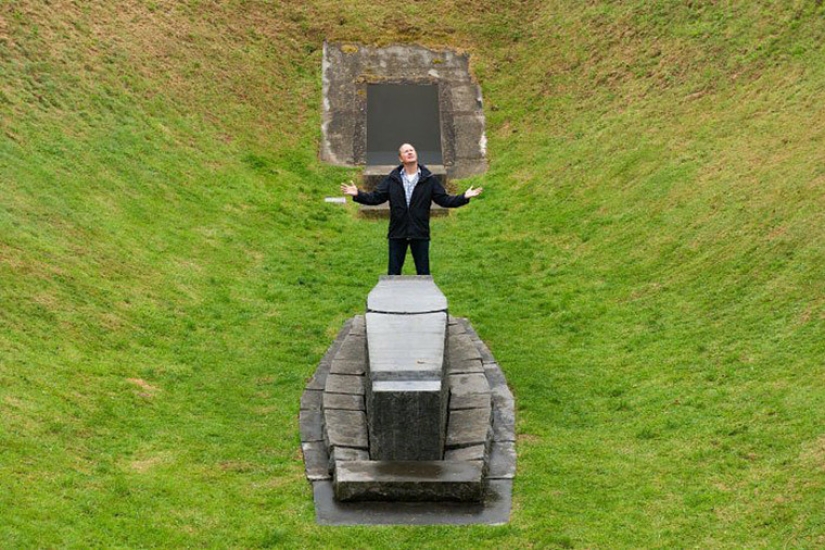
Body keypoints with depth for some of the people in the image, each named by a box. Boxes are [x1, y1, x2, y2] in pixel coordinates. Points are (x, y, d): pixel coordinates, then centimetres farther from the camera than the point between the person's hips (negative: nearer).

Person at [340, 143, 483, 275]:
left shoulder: (429, 179, 3)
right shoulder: (392, 179, 3)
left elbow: (444, 199, 3)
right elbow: (375, 197, 2)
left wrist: (464, 197, -7)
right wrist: (358, 194, -10)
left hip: (420, 234, 0)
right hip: (397, 234, 0)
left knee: (423, 273, 6)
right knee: (393, 273, 6)